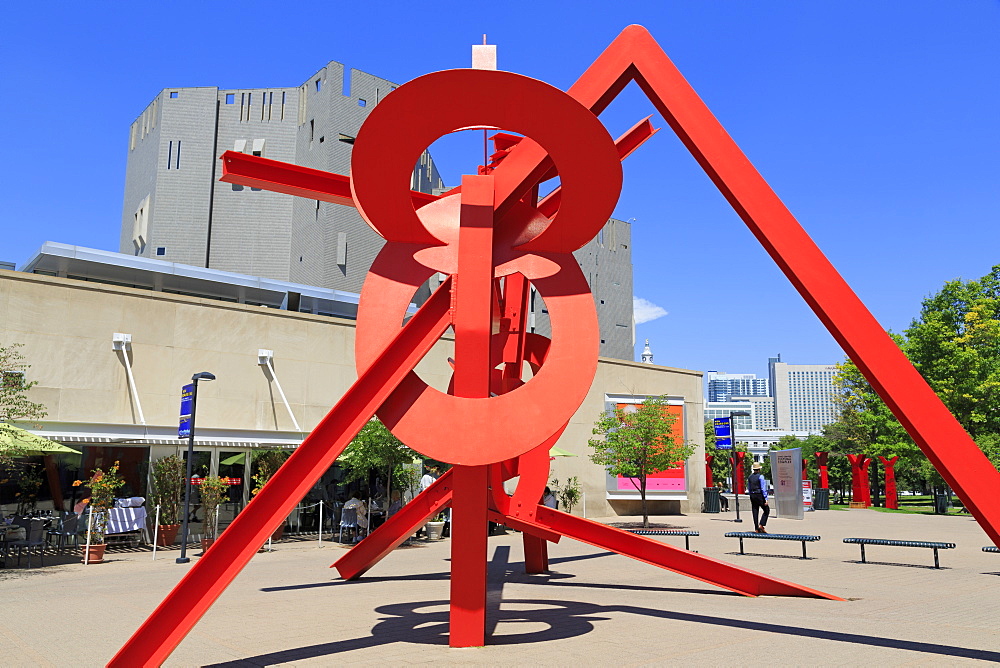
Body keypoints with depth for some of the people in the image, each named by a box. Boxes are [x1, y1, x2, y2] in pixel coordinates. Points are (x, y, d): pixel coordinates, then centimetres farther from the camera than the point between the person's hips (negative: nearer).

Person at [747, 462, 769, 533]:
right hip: (760, 495, -6)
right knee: (767, 510, 7)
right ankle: (761, 525, -4)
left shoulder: (750, 477, 9)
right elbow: (763, 488, -14)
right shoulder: (761, 476, -10)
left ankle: (756, 529, 8)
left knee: (755, 512, 8)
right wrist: (766, 498, -12)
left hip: (752, 496, 6)